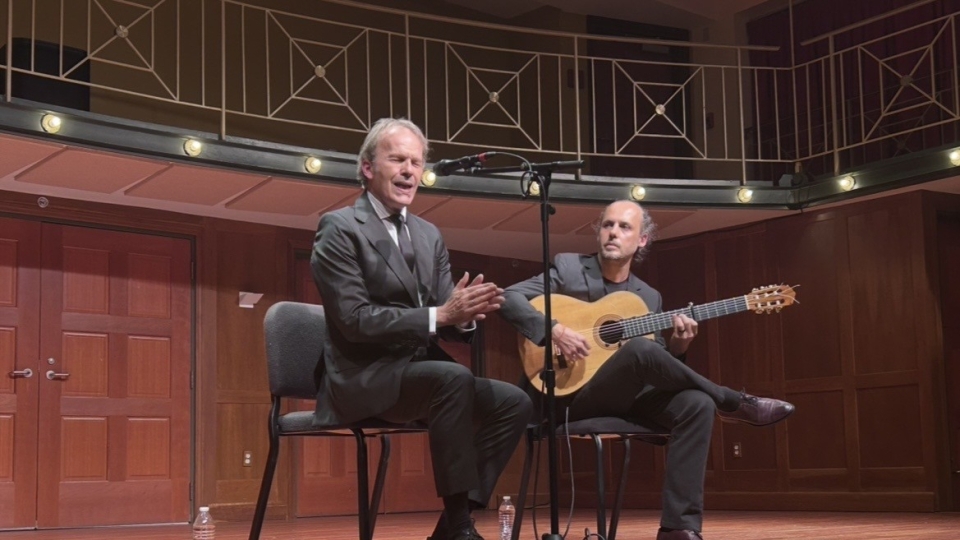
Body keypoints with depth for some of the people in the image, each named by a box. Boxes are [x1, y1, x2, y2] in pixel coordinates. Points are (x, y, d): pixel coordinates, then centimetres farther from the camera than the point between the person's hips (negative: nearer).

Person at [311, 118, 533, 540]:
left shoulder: (429, 235, 16)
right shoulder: (339, 229, -8)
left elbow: (445, 320, 10)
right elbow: (354, 319, -18)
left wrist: (464, 314, -15)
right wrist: (440, 315, -24)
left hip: (421, 370, 8)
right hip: (363, 378, -8)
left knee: (514, 402, -9)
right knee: (454, 378, -33)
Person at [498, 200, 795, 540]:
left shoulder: (648, 297, 16)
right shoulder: (568, 268, 3)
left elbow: (656, 367, 15)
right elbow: (509, 298, -8)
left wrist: (677, 346, -8)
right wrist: (554, 329, -24)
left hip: (627, 396, 5)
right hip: (573, 394, -5)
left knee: (698, 404, -25)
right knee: (639, 348, -34)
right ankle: (735, 405, -14)